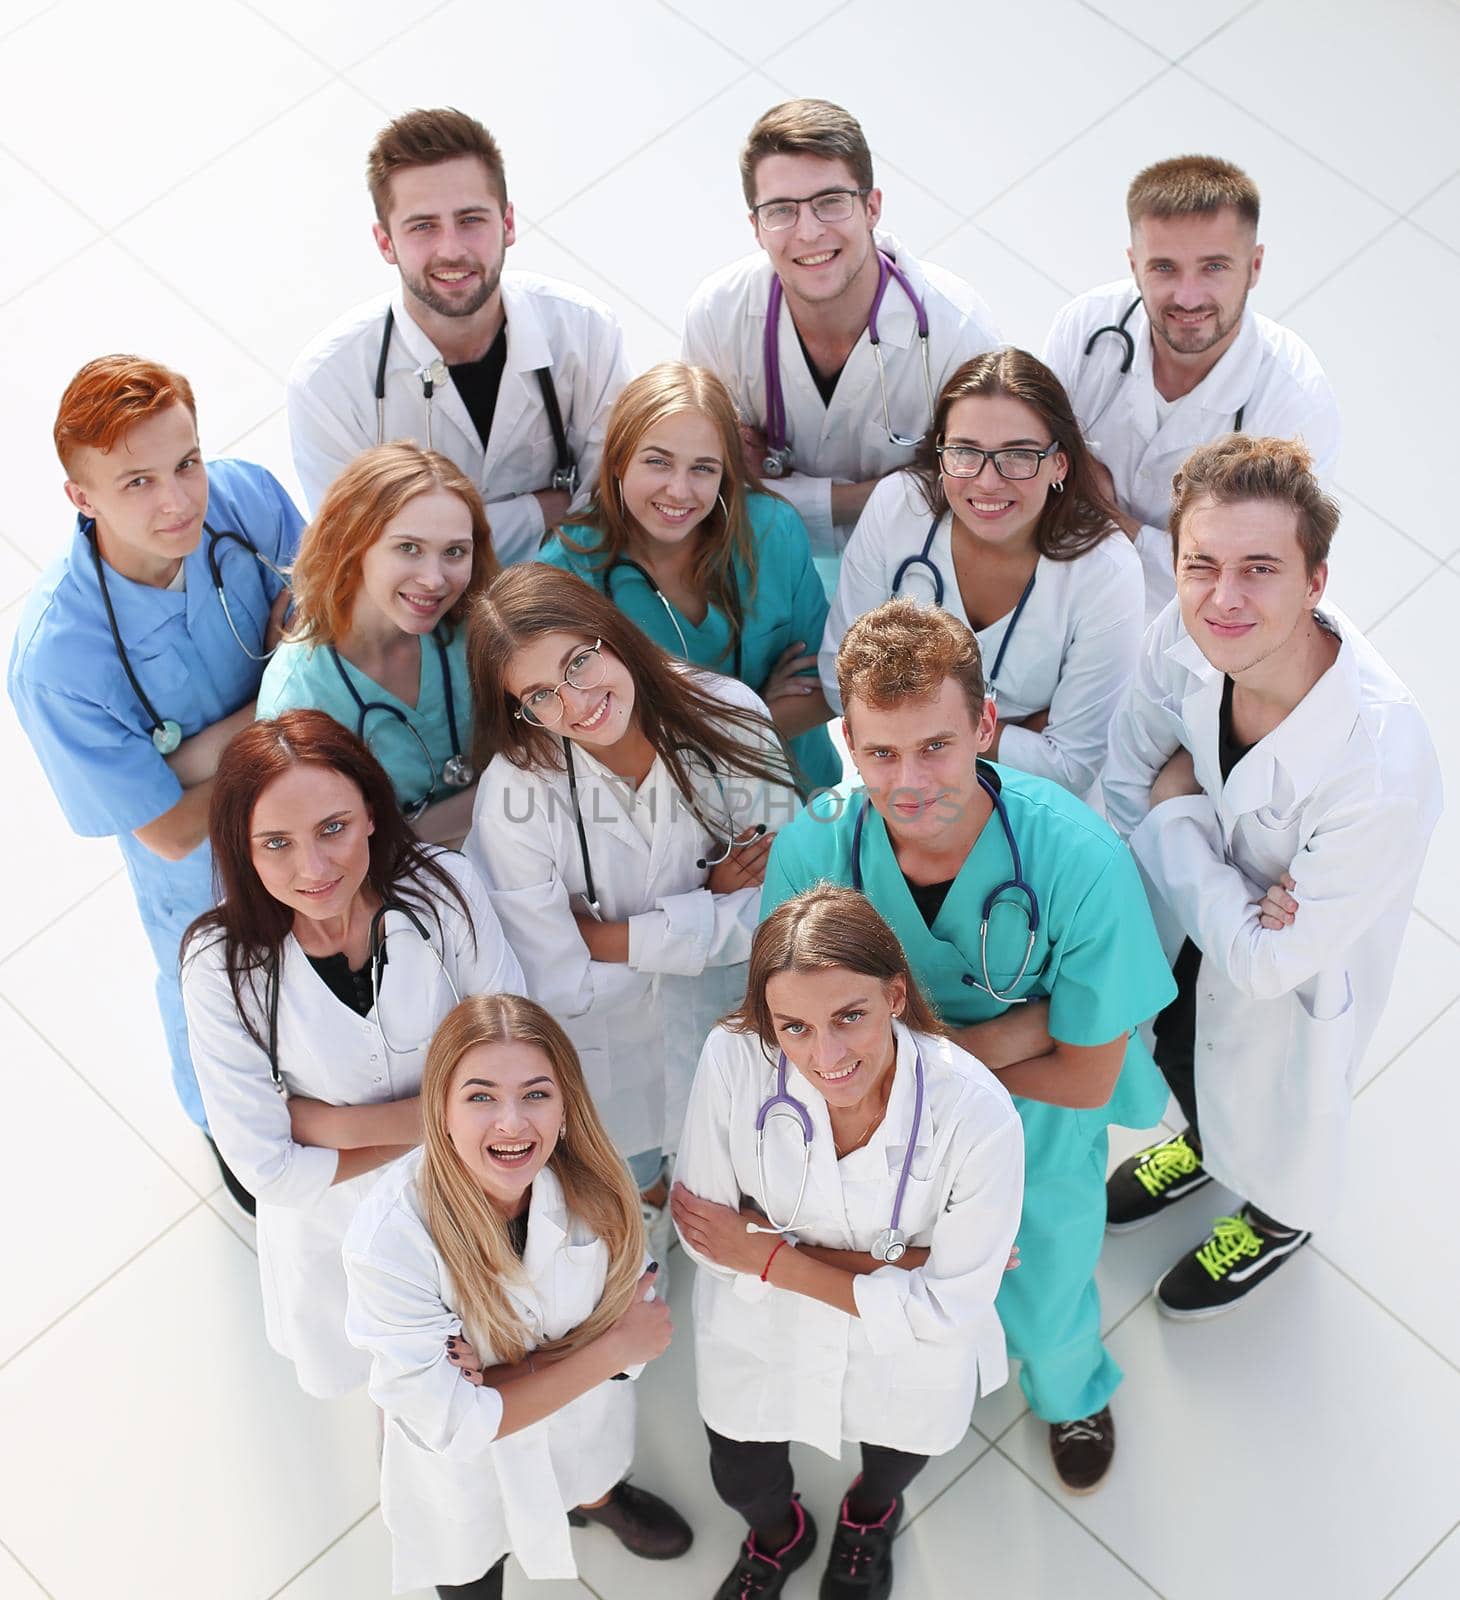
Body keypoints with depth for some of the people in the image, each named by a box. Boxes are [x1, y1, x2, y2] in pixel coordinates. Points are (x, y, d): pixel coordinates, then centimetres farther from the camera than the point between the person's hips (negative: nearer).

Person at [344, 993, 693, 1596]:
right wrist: (609, 1352, -27)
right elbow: (450, 1426, -31)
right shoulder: (389, 1240, -39)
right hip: (467, 1473, -3)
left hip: (584, 1426, 3)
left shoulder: (591, 1182, -28)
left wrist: (502, 1374, -31)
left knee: (594, 1477, 36)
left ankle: (598, 1500, 70)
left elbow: (631, 1329, -15)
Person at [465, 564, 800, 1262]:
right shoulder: (515, 793, -27)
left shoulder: (730, 717, -21)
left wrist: (602, 937, -20)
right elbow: (557, 987, -24)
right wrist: (710, 905, -19)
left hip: (728, 1028, 2)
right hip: (604, 1067, -2)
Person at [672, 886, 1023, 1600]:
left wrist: (770, 1257, -24)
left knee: (893, 1462, 31)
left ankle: (871, 1511, 68)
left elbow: (950, 1311, -26)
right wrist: (893, 1259, -28)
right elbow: (705, 1234, -22)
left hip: (906, 1355, -1)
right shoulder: (733, 1059, -34)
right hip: (762, 1328, 1)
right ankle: (778, 1534, 64)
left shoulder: (978, 1114, -38)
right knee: (742, 1484, 26)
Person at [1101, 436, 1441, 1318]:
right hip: (1199, 920, 4)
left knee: (1276, 1111, 27)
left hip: (1298, 973, -4)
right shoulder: (1186, 635, -30)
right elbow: (1128, 778, -10)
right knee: (1180, 1051, 34)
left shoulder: (1384, 766, -45)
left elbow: (1270, 962, -31)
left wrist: (1176, 815, -25)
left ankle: (1280, 1218, 64)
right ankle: (1205, 1144, 70)